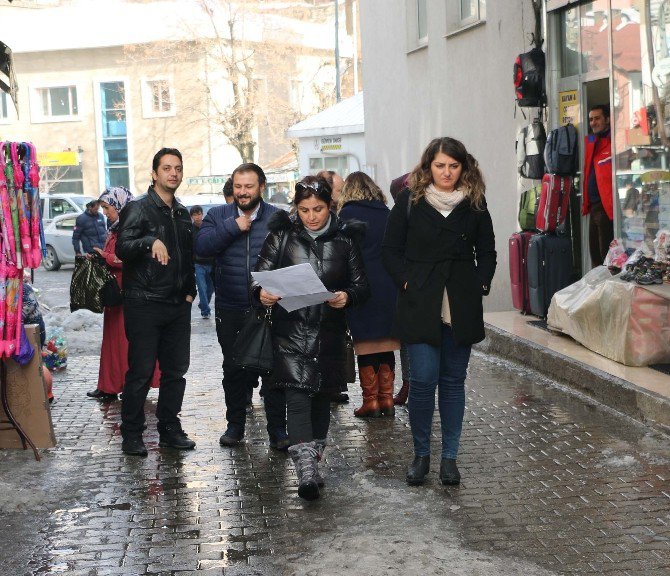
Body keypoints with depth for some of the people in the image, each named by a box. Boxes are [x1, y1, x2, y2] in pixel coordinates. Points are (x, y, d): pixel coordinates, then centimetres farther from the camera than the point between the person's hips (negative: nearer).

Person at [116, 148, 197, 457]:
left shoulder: (183, 214, 16)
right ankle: (131, 434, 5)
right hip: (144, 304, -6)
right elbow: (122, 248, -19)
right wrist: (150, 241, -36)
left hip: (178, 304, 7)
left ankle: (170, 429, 20)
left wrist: (190, 291, 13)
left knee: (176, 370, 10)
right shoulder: (138, 208, -5)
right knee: (141, 371, -4)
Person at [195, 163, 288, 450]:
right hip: (230, 310, 2)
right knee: (233, 369, 13)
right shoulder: (218, 216, 6)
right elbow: (201, 247, -10)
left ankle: (277, 429, 10)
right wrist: (232, 227, -15)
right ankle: (235, 425, 27)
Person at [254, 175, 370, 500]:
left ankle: (312, 463, 30)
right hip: (291, 332, -2)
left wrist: (347, 296, -17)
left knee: (321, 398, 12)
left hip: (329, 333, 2)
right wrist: (263, 293, -23)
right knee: (297, 398, -13)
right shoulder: (282, 235, 2)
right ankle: (306, 473, -20)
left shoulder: (344, 239, 5)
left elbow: (362, 285, 6)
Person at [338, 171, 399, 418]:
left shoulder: (348, 214, -4)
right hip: (389, 288, 4)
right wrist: (395, 278, 15)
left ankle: (371, 401, 5)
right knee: (387, 345, 11)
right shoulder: (387, 213, 8)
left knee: (365, 346, 3)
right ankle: (386, 399, 14)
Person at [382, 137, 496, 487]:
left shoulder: (474, 203, 7)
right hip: (420, 304, -2)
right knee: (424, 379, -7)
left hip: (461, 306, 2)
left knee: (453, 380, 6)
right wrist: (407, 281, -7)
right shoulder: (410, 200, 1)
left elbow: (486, 251, 15)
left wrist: (481, 284, 1)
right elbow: (390, 250, 4)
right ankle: (420, 454, 9)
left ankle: (450, 457, 15)